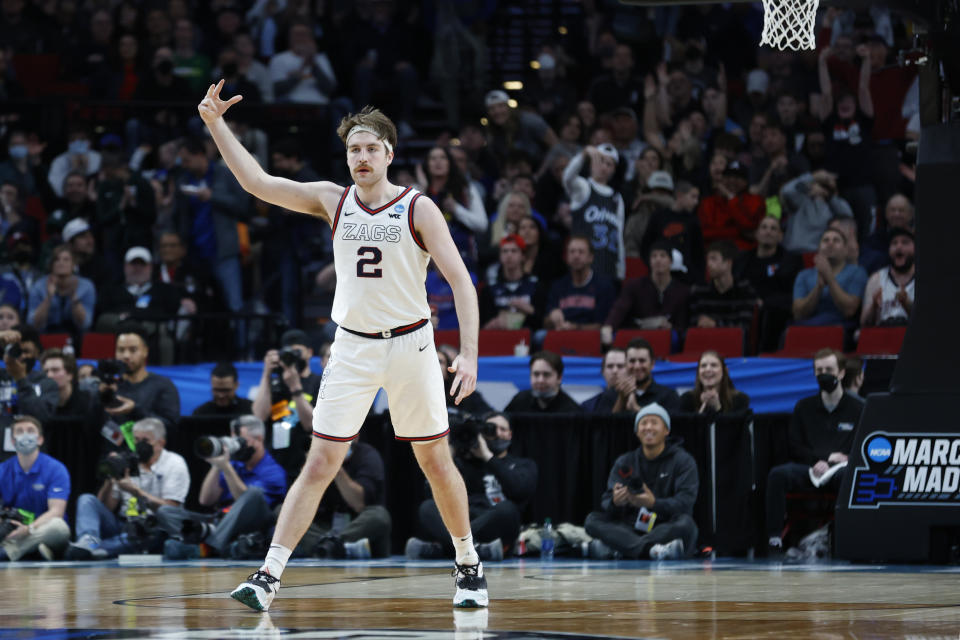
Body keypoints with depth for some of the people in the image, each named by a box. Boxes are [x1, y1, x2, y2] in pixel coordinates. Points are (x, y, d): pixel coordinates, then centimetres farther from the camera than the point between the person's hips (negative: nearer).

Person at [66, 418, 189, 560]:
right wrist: (109, 481, -10)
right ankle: (89, 541, -46)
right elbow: (106, 507, 8)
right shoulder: (126, 462, 13)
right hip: (121, 525, 4)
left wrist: (135, 491, -16)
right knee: (86, 499, -14)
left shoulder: (175, 464, 3)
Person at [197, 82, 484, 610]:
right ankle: (269, 575, -10)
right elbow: (257, 182, -2)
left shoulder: (418, 209, -6)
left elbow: (460, 280, -8)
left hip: (409, 344, -1)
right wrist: (215, 125, -11)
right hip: (352, 348, 2)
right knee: (319, 465, -5)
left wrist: (469, 354, -18)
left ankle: (468, 565, 25)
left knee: (436, 463, 6)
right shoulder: (332, 201, 2)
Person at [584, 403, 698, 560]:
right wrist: (614, 502, -25)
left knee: (685, 523, -35)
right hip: (631, 530, 3)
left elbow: (685, 502, -12)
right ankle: (651, 550, -44)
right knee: (593, 520, -19)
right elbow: (606, 503, 2)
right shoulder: (624, 463, 12)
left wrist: (653, 503, -31)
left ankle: (608, 547, -39)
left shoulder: (683, 460, 3)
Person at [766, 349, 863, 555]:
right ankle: (774, 540, -33)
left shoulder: (857, 409, 10)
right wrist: (824, 459, -5)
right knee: (777, 474, -29)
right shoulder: (804, 407, 18)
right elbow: (795, 447, 11)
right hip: (808, 468, 2)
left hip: (841, 470, -2)